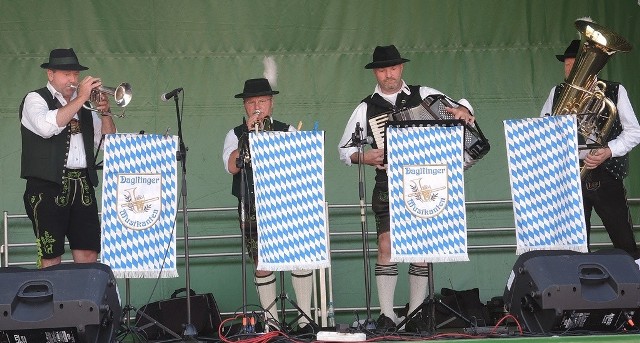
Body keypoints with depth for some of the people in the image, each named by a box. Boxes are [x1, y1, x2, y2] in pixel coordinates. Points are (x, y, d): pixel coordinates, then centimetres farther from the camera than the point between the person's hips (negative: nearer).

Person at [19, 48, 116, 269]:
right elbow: (47, 127, -18)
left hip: (83, 186, 5)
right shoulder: (35, 99, 4)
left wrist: (105, 113, -1)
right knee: (51, 255, -5)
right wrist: (81, 98, -14)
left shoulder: (84, 105, 20)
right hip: (48, 186, -5)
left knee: (89, 253, 1)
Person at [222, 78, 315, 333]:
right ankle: (271, 320, 11)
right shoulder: (236, 134, 9)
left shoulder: (287, 131, 12)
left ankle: (305, 318, 0)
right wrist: (250, 133, -12)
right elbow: (232, 166, -8)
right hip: (252, 210, 0)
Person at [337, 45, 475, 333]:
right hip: (388, 184, 0)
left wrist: (463, 110, -9)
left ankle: (416, 313, 6)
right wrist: (363, 157, -7)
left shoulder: (423, 95, 8)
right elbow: (344, 148, 12)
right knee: (386, 244, -12)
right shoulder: (366, 108, 9)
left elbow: (460, 105, 15)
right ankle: (386, 314, -7)